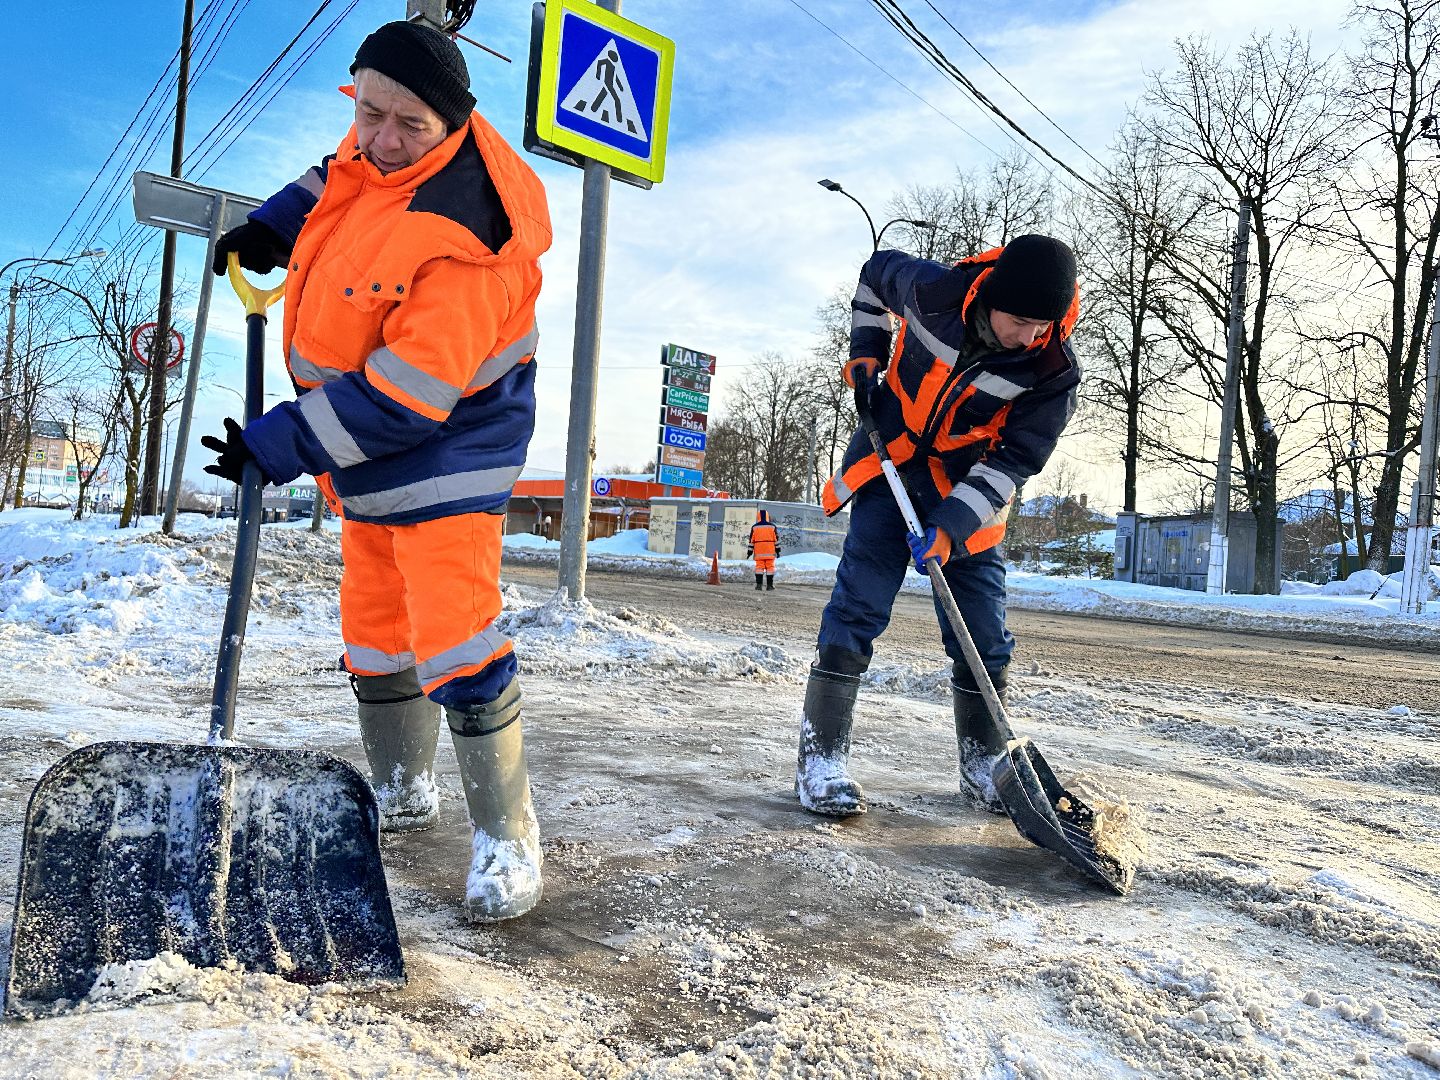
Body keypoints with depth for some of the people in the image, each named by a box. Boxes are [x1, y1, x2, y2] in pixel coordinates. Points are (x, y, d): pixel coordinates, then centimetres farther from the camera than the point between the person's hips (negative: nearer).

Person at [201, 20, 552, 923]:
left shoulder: (458, 240, -30)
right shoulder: (377, 150, -4)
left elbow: (403, 398, -30)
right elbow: (337, 178, 23)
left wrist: (280, 447, -23)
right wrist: (272, 229, 7)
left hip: (447, 443, -9)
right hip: (365, 443, 9)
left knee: (451, 634, -17)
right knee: (374, 624, 16)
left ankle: (509, 839, -2)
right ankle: (405, 793, 34)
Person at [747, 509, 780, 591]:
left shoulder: (754, 527, 2)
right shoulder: (772, 526, 3)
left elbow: (751, 540, 3)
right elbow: (776, 539, 3)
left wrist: (750, 551, 9)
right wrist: (777, 550, 9)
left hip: (759, 552, 0)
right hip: (770, 552, 0)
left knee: (759, 567, 2)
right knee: (770, 567, 3)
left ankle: (758, 584, -4)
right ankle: (769, 585, 1)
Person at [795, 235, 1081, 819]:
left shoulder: (1053, 371, -19)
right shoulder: (932, 289, -20)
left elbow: (1012, 461, -17)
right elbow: (876, 272, 3)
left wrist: (951, 527, -28)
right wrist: (866, 353, -2)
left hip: (968, 482, 1)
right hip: (890, 456, -1)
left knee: (983, 631, 2)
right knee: (859, 602, -10)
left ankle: (982, 762, 19)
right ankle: (822, 754, -5)